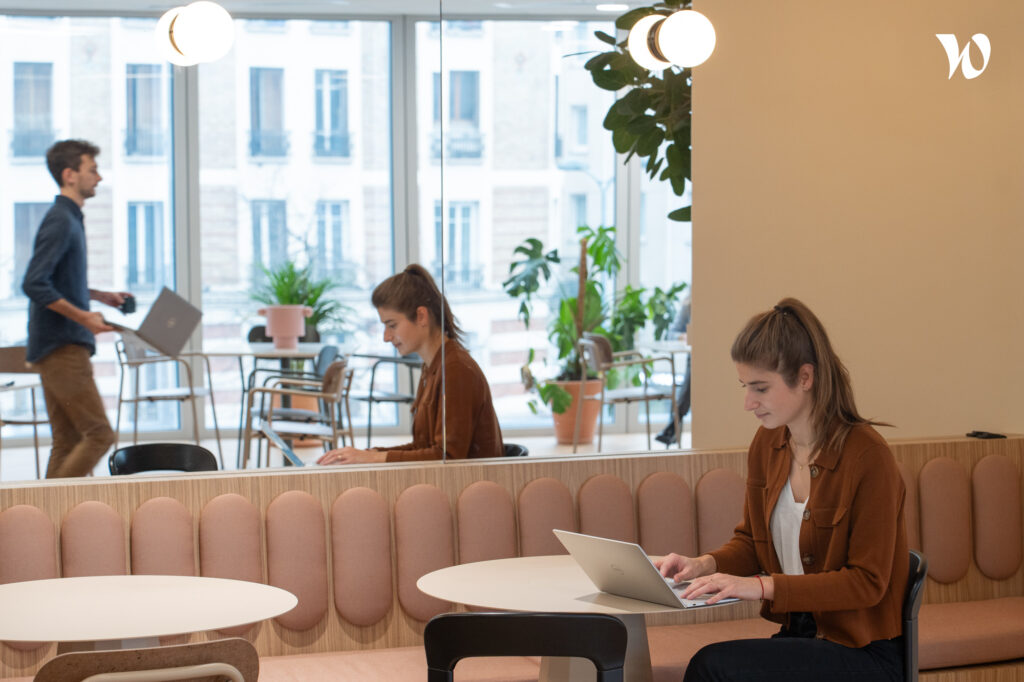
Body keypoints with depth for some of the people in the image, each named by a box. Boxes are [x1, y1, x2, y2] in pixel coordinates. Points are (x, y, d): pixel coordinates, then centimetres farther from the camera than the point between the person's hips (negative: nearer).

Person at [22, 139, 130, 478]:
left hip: (64, 347, 10)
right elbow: (33, 284, -22)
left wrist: (100, 295, 20)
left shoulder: (70, 219, 18)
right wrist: (84, 317, -23)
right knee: (98, 434, -11)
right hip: (62, 347, -10)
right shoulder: (59, 221, -13)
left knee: (68, 442, 9)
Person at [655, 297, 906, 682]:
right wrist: (704, 564, -4)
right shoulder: (766, 445, 6)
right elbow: (751, 541, 18)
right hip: (798, 635, 6)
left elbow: (867, 582, -16)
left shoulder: (866, 455, -16)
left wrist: (764, 585, -24)